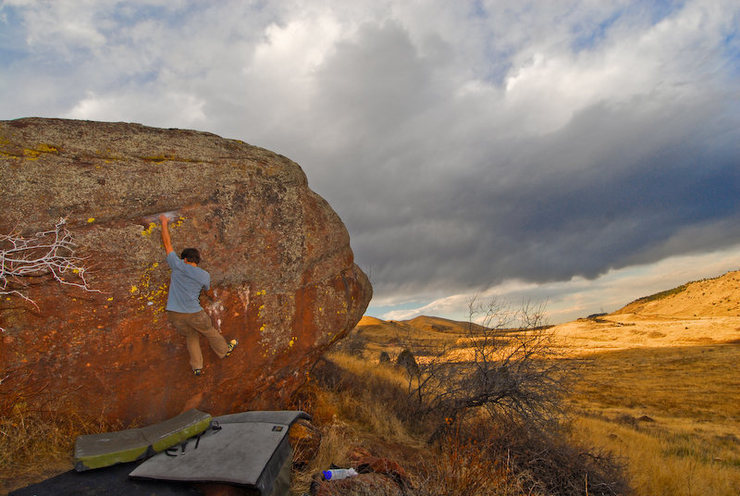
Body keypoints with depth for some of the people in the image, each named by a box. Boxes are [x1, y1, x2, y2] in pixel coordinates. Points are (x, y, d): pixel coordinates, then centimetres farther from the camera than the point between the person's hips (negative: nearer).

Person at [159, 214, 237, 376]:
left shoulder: (178, 266, -1)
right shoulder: (205, 275, 2)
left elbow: (167, 243, 9)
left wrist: (164, 223, 20)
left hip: (174, 313, 1)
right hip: (194, 313, -1)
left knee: (191, 336, 20)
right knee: (209, 332, 22)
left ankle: (197, 367, 20)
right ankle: (224, 350, 41)